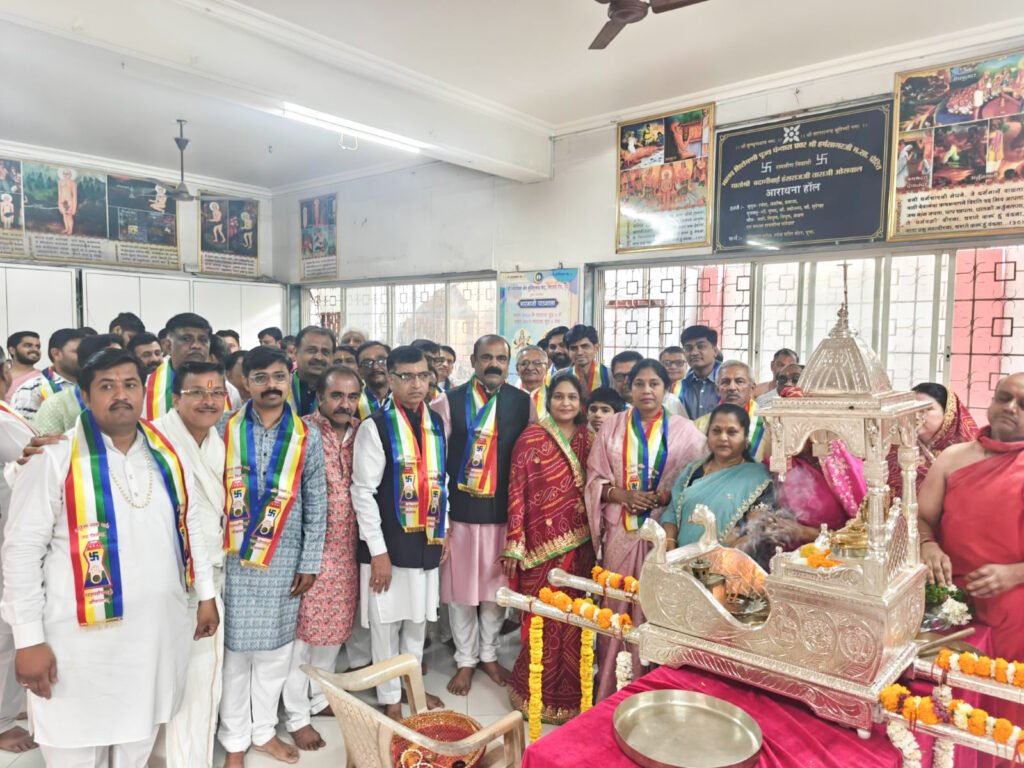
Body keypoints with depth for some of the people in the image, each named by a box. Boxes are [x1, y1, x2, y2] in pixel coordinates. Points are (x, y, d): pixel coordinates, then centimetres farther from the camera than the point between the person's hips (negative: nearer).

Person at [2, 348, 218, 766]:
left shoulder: (167, 456, 4)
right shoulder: (56, 459, -12)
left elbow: (190, 527, 12)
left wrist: (205, 594, 13)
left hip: (156, 635, 4)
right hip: (82, 641, -4)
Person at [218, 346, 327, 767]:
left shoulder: (307, 436, -2)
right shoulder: (225, 431, -3)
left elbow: (316, 505, 1)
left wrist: (309, 562, -1)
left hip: (284, 560, 1)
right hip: (234, 558, 0)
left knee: (276, 648, 12)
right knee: (236, 649, 9)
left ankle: (264, 730, 32)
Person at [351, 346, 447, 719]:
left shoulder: (435, 422, 6)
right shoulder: (376, 426, -12)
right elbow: (363, 492, -13)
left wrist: (443, 529, 12)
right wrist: (378, 550, -14)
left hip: (427, 539, 5)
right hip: (390, 543, -5)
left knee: (418, 618, 18)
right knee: (387, 623, 8)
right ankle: (391, 699, 26)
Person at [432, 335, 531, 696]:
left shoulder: (523, 402, 1)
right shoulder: (449, 402, -4)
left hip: (504, 511, 2)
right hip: (461, 510, -1)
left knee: (497, 586, 14)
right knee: (460, 588, 9)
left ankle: (489, 654, 36)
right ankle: (466, 660, 30)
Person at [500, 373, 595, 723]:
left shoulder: (588, 439, 7)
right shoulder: (531, 438, -6)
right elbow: (516, 492, -8)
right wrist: (514, 545, -10)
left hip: (580, 543, 4)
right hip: (542, 542, -4)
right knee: (543, 620, 4)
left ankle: (570, 692, 30)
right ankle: (537, 693, 25)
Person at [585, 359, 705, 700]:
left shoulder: (684, 430, 2)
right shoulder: (612, 426, 7)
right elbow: (595, 479, 6)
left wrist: (665, 497, -14)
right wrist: (624, 495, -11)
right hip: (620, 530, 1)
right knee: (615, 605, 6)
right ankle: (608, 683, 21)